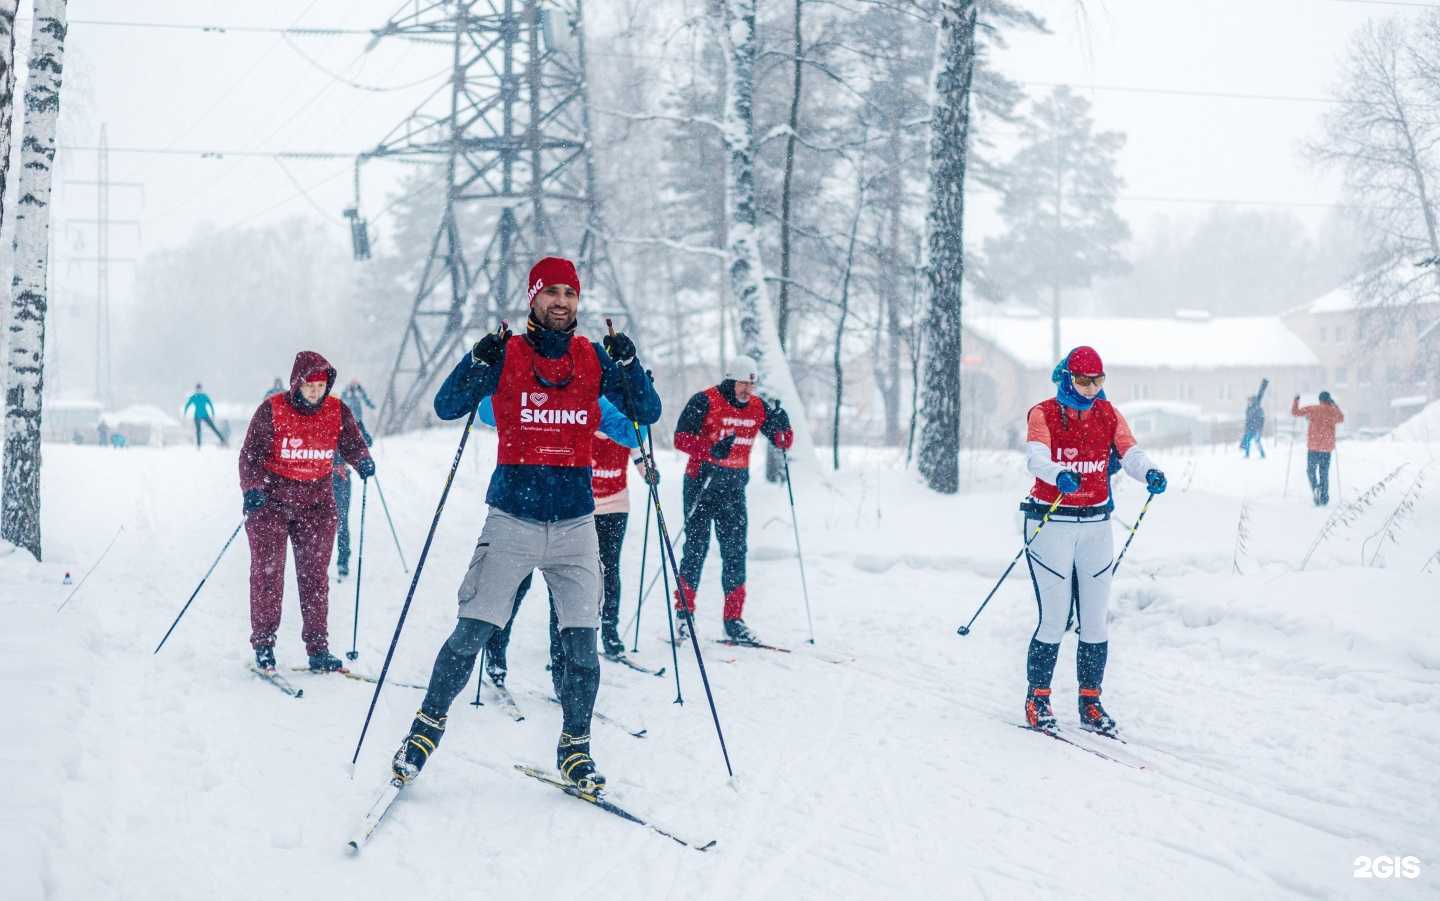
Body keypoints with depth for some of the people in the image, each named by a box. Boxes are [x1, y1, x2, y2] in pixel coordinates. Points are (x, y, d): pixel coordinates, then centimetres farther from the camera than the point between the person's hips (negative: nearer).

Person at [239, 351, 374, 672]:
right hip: (272, 500, -2)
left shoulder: (338, 412, -1)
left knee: (315, 573, 2)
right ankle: (263, 643, 9)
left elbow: (352, 444, 10)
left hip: (317, 503, 2)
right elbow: (251, 455, -8)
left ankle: (318, 647, 6)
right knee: (267, 571, -2)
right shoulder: (272, 411, -10)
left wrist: (362, 460, -13)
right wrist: (252, 489, -22)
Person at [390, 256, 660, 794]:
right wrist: (478, 363, -22)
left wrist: (628, 364, -12)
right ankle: (428, 725, 15)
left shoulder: (594, 359, 6)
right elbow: (447, 408, -6)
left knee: (581, 641, 0)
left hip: (575, 523, 2)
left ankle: (574, 748, 15)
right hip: (512, 521, -2)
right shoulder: (506, 355, -1)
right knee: (472, 633, -4)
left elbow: (648, 413, 4)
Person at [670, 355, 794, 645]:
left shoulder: (758, 407, 6)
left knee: (735, 552, 3)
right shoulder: (705, 401, -9)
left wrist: (781, 422, -13)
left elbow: (783, 443, 9)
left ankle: (733, 620, 8)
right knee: (696, 548, -3)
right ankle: (683, 613, 7)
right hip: (701, 485, -4)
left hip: (734, 488, 4)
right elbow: (681, 438, -16)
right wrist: (712, 449, -31)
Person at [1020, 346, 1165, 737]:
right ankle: (1037, 698, 9)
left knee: (1095, 620, 4)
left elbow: (1131, 454, -7)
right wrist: (1058, 475, -45)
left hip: (1096, 525, 4)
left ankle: (1090, 702, 14)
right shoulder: (1043, 414, -6)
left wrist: (1149, 472, -30)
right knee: (1054, 619, -6)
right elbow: (1035, 458, -23)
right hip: (1051, 524, -4)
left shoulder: (1109, 416, 7)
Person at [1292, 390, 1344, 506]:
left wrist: (1296, 400, 19)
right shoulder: (1333, 411, 3)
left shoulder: (1312, 409, -3)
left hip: (1313, 446, -2)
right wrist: (1335, 405, 33)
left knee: (1311, 470, 10)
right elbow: (1341, 419, 26)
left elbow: (1295, 412, 3)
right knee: (1324, 473, 11)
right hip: (1327, 448, 2)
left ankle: (1315, 488, -18)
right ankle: (1323, 498, 9)